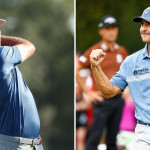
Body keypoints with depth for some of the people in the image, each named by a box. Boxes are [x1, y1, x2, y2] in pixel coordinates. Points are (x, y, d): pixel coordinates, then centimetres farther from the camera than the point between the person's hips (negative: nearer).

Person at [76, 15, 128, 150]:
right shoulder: (94, 51, -6)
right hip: (102, 100, -5)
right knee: (94, 137, -6)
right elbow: (76, 71, -7)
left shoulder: (121, 51, 9)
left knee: (113, 138, 8)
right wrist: (88, 92, -8)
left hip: (118, 99, 5)